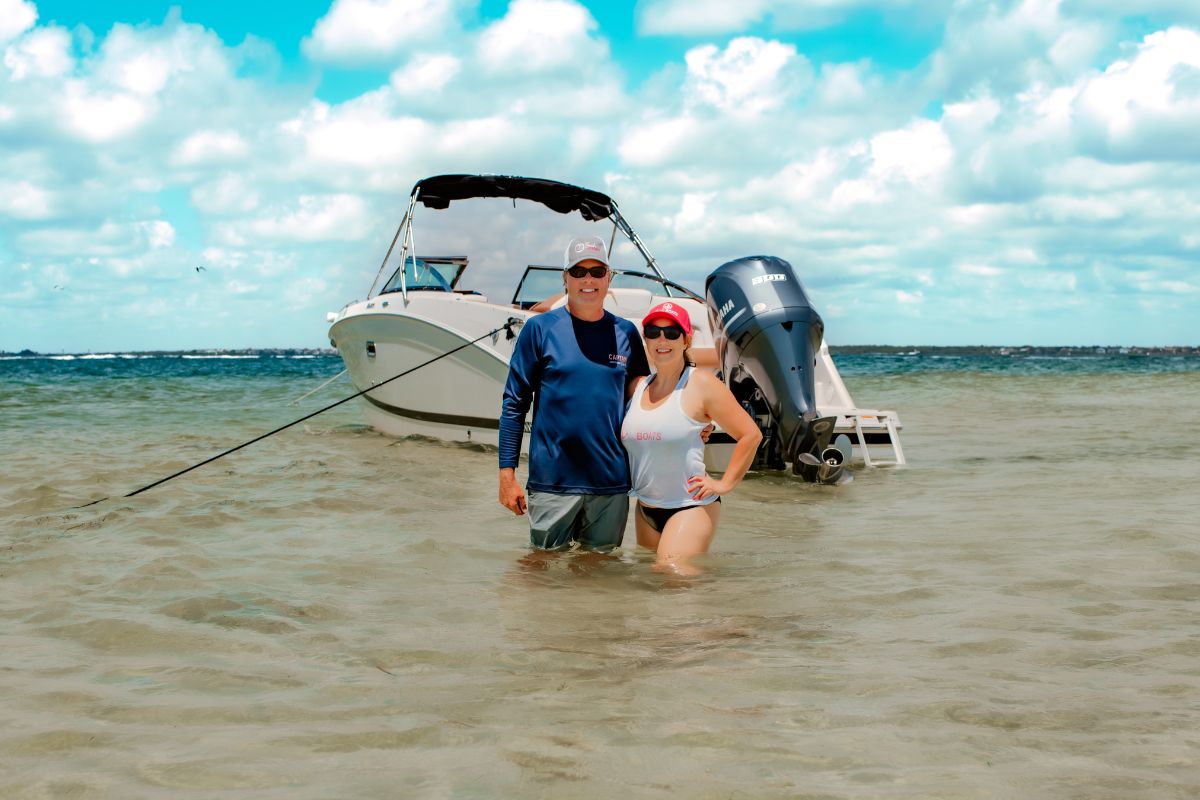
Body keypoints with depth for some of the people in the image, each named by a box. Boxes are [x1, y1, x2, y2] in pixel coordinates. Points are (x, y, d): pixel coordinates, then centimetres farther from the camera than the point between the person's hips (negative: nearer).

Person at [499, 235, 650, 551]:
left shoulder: (625, 333, 7)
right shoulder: (540, 328, -1)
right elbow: (514, 403, 0)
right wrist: (507, 474, -5)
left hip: (612, 484, 3)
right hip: (552, 481, -2)